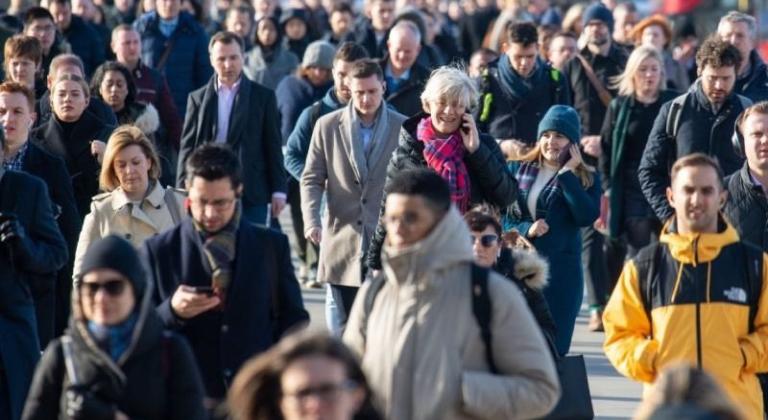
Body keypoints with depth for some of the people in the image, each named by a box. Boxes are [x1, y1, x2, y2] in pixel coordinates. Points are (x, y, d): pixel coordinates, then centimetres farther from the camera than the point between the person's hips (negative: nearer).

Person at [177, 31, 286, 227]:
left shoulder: (263, 97, 6)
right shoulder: (198, 99, 8)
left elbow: (273, 146, 5)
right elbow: (187, 147, 7)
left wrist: (278, 190, -1)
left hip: (251, 194, -1)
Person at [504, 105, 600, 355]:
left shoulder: (586, 179, 4)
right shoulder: (518, 170, 10)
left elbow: (587, 217, -14)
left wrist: (567, 174, -12)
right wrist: (525, 230, -12)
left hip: (561, 271, -2)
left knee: (553, 345, 0)